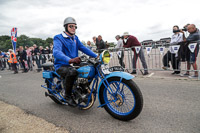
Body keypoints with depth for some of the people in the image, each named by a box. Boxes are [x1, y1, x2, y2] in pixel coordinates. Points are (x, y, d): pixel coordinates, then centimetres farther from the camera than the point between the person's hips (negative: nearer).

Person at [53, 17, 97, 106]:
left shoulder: (75, 38, 16)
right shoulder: (58, 38, -8)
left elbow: (83, 48, 10)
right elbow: (56, 52, -26)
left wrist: (96, 56, -4)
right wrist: (70, 60, -45)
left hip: (74, 64, 7)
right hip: (61, 66, -6)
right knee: (72, 71, -38)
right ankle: (67, 95, -13)